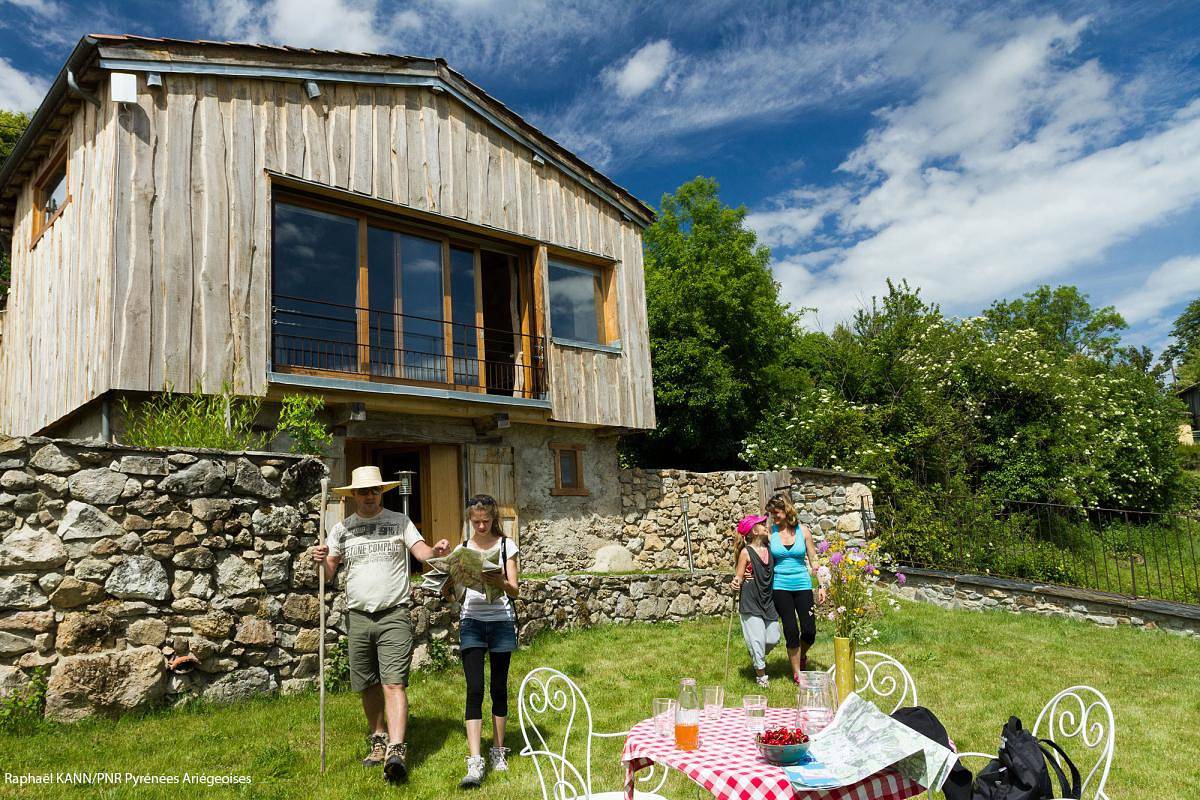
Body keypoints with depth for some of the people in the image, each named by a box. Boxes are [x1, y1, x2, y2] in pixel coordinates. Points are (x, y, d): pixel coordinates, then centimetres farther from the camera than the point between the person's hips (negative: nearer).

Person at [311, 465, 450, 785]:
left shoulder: (399, 521, 3)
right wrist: (321, 561, -11)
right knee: (368, 686, 13)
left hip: (394, 615, -3)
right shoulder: (342, 529, 9)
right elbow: (329, 574, 11)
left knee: (394, 684, -12)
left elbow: (421, 552, -7)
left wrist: (436, 551, -30)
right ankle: (379, 741, 31)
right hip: (358, 617, 3)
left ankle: (396, 752, -15)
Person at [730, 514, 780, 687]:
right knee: (757, 639, -3)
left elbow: (774, 571, 13)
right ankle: (760, 674, 18)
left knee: (773, 638, 8)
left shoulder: (770, 548, 4)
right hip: (750, 603, -5)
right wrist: (737, 581, -28)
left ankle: (758, 656, 39)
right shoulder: (746, 553, -11)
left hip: (768, 601, 5)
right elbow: (739, 577, -8)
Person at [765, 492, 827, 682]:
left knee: (809, 631, -1)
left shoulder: (803, 531, 0)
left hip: (802, 585, 1)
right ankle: (796, 672, 16)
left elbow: (813, 560, 6)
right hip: (780, 586, -1)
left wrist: (821, 586, 3)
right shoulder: (770, 532, -3)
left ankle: (802, 655, 32)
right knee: (791, 631, -2)